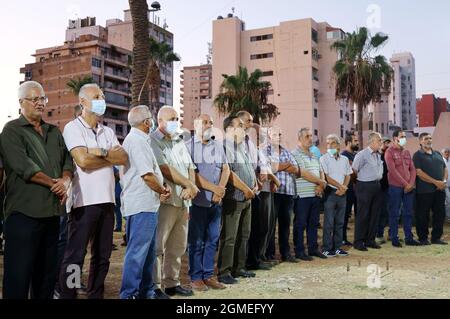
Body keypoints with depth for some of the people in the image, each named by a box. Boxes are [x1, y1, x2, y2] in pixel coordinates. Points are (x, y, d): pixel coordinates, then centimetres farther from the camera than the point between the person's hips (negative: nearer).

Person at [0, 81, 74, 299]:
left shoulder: (54, 132, 19)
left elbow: (67, 161, 11)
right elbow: (23, 166, -13)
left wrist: (65, 181, -9)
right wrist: (53, 183, -11)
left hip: (52, 211, 6)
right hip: (24, 211, -6)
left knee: (48, 272, 12)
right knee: (19, 272, -3)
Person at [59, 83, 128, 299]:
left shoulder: (108, 132, 16)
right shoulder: (73, 128, -3)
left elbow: (124, 158, 4)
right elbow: (83, 161, -16)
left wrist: (102, 152, -13)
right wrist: (112, 157, -2)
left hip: (107, 200, 7)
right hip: (84, 201, -7)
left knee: (102, 255, 13)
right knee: (75, 256, -2)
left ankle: (96, 295, 23)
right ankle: (66, 295, 7)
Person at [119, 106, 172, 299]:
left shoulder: (139, 139, 19)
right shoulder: (137, 141, -14)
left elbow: (151, 171, 22)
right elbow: (147, 175, -21)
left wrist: (163, 187, 5)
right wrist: (163, 191, -4)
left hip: (146, 205, 11)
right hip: (142, 205, -11)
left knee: (148, 251, 16)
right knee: (137, 251, -6)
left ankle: (146, 291, 24)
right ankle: (129, 294, 1)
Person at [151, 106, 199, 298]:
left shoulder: (179, 142, 20)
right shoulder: (153, 141, -5)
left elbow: (190, 167, 15)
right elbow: (165, 169, -15)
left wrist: (190, 188, -5)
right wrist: (190, 185, -7)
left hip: (183, 202, 8)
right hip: (165, 200, -8)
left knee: (178, 246, 12)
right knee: (158, 245, -5)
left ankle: (171, 283, 21)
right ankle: (154, 286, 2)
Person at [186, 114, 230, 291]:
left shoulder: (218, 146, 14)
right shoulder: (189, 146, -4)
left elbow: (225, 169, 9)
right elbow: (191, 174, -12)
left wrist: (220, 188, -9)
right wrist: (214, 188, -14)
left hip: (216, 201, 5)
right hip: (197, 200, -5)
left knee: (212, 239, 8)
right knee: (196, 241, 1)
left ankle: (208, 275, 17)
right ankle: (196, 277, 10)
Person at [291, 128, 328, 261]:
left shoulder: (314, 156, 17)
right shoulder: (295, 154, -9)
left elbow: (321, 172, 15)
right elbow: (303, 174, -17)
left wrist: (320, 186, -5)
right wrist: (321, 181, -9)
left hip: (316, 194, 8)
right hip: (302, 195, -7)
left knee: (314, 223, 13)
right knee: (300, 224, 1)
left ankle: (313, 249, 23)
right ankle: (299, 251, 9)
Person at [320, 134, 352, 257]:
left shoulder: (344, 159, 12)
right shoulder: (324, 159, -3)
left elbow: (348, 176, 11)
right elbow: (326, 177, -9)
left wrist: (343, 188, -5)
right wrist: (340, 186, -8)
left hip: (342, 193, 5)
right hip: (330, 192, -5)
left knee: (340, 222, 8)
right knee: (329, 222, -4)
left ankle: (337, 247, 16)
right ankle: (327, 248, 1)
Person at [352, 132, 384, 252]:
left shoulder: (379, 155, 11)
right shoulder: (362, 154, -12)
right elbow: (354, 169, -11)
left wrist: (378, 181, 12)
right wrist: (361, 179, -1)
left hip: (377, 186, 7)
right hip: (365, 186, -7)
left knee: (374, 214, 10)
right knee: (363, 215, -3)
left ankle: (370, 240, 20)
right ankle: (358, 242, 5)